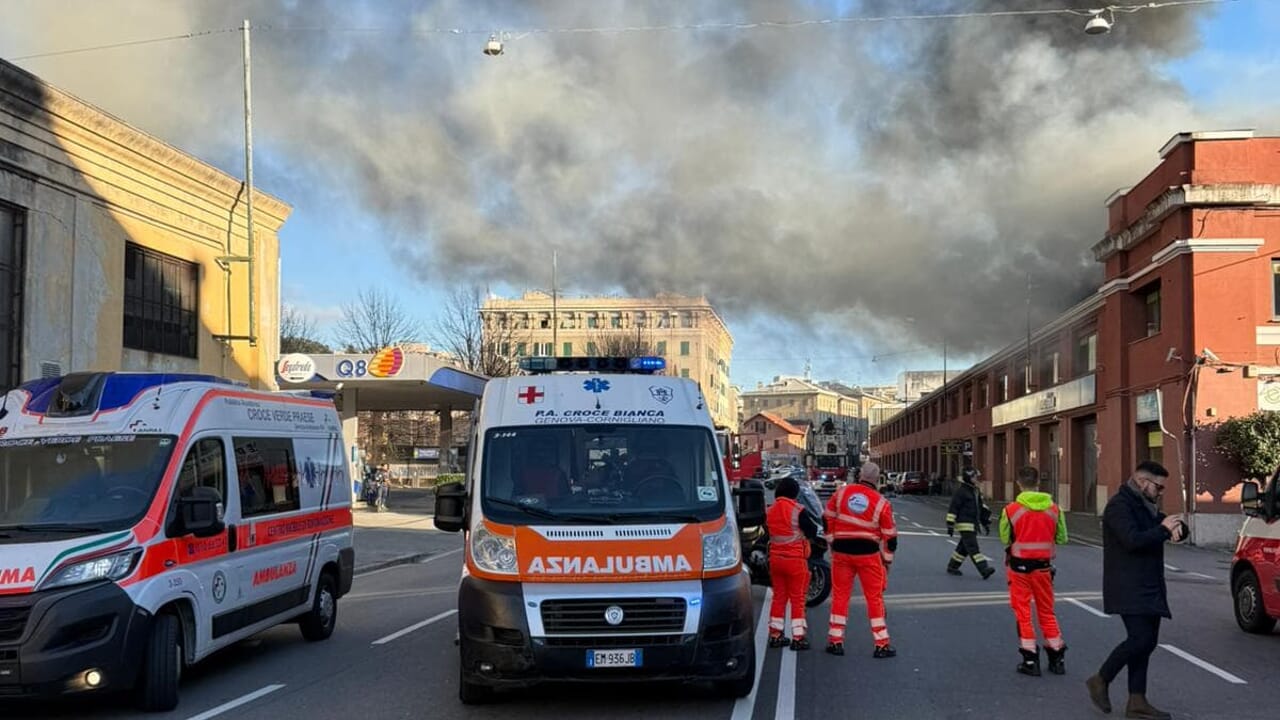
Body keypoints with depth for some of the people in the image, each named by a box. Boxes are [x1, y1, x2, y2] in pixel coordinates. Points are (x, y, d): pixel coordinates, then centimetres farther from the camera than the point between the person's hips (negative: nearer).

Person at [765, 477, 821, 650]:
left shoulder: (770, 511, 3)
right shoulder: (798, 510, -15)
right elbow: (812, 532, -9)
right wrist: (811, 519, 8)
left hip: (775, 558, 5)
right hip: (795, 559, -5)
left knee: (778, 597, 14)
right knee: (797, 599, 2)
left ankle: (775, 635, 17)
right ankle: (798, 637, 1)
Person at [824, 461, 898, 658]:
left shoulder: (841, 492, 1)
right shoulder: (881, 503, -3)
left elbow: (828, 519, 6)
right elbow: (890, 536, 1)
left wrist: (832, 544, 17)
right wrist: (887, 561, 12)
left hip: (841, 551, 2)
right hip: (868, 554, -1)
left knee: (840, 595, 11)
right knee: (875, 598, 6)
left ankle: (835, 641, 12)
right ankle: (882, 645, 8)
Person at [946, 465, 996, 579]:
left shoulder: (976, 491, 15)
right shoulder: (961, 491, -11)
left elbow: (982, 508, 23)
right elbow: (953, 508, -12)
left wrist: (985, 523, 21)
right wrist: (950, 525, -15)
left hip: (973, 524, 9)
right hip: (964, 524, -9)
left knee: (964, 547, 14)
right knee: (973, 547, -14)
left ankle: (952, 567, 26)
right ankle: (984, 569, -22)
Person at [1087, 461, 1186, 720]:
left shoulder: (1146, 506, 19)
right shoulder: (1119, 505, -11)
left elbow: (1180, 529, 21)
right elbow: (1132, 540, -26)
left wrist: (1176, 527, -4)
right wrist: (1163, 529, -14)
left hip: (1148, 588, 9)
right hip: (1128, 589, -9)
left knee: (1146, 641, 5)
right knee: (1141, 638, -16)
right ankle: (1101, 680, 1)